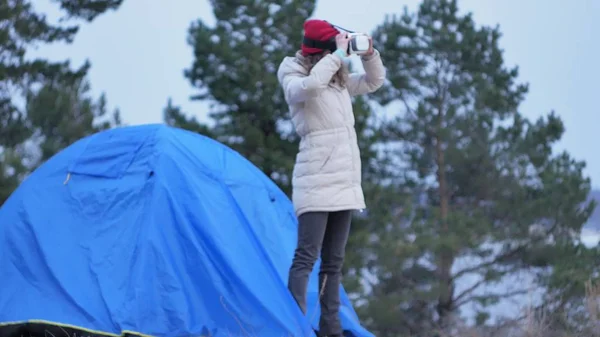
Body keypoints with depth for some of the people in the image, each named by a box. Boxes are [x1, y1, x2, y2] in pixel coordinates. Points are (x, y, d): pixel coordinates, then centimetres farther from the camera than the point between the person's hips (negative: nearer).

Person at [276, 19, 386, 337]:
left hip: (344, 180, 8)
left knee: (334, 260, 9)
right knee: (306, 256, -15)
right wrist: (338, 56, -22)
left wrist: (369, 54, 10)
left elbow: (374, 82, 28)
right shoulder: (294, 77, -5)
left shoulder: (340, 80, 15)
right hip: (316, 181, -8)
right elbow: (308, 86, -29)